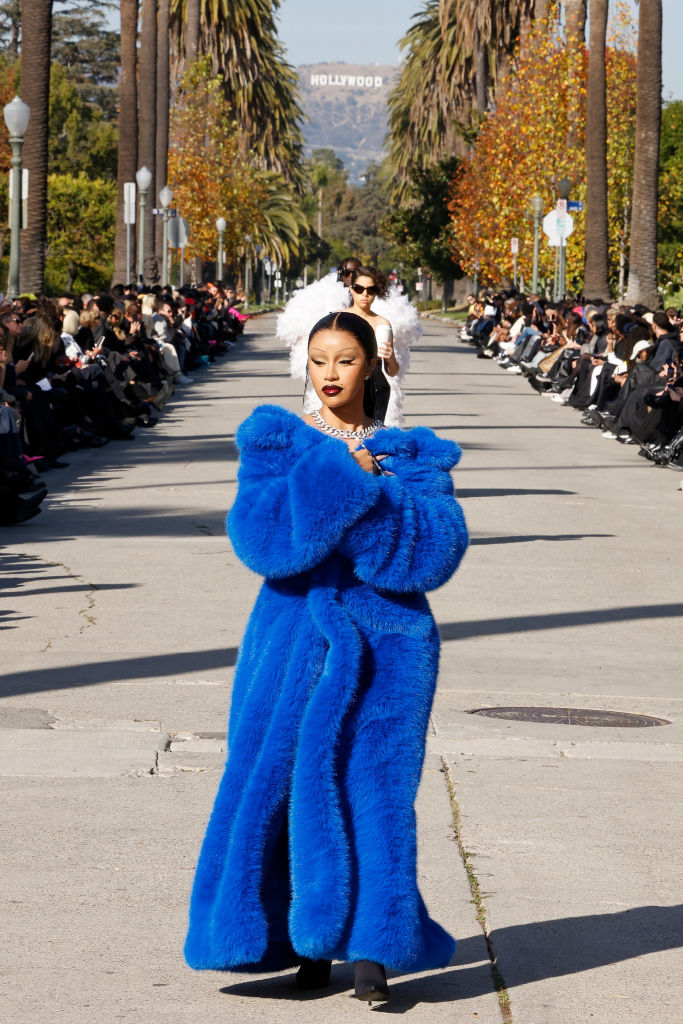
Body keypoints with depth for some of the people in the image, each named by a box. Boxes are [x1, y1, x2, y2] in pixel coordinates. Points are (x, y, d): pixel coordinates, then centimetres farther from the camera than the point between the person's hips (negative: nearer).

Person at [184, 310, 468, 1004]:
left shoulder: (412, 454, 7)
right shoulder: (274, 440, 6)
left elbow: (438, 547, -8)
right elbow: (258, 534, -11)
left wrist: (368, 485, -14)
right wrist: (342, 476, -15)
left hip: (385, 639, -1)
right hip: (297, 629, 1)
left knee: (373, 785, -8)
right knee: (288, 779, -3)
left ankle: (370, 945, -6)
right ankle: (307, 946, 6)